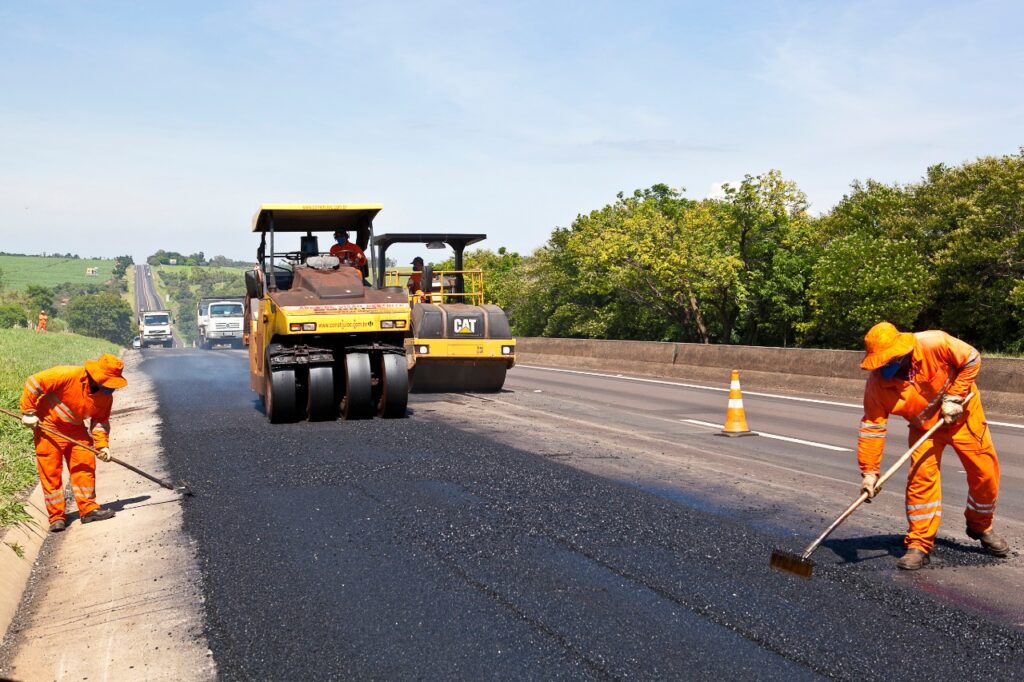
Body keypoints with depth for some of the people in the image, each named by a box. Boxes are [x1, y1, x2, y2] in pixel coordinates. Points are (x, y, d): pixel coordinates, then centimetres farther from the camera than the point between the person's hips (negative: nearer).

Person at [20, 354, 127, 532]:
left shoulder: (106, 397, -9)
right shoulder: (68, 375, -28)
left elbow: (100, 421, 1)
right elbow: (33, 383, -23)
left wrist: (102, 445, -13)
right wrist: (28, 412, -19)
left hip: (76, 430, 5)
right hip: (49, 427, -5)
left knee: (85, 466, 0)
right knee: (51, 471, -2)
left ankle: (88, 508, 10)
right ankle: (56, 517, 5)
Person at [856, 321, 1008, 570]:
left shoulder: (935, 344, -33)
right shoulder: (876, 383, -25)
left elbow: (971, 360, -16)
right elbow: (872, 428, -24)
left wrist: (954, 397, -22)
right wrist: (869, 472, -28)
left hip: (962, 413, 0)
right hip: (924, 426, 0)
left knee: (985, 472, 5)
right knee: (921, 476, -14)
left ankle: (981, 526, 32)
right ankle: (919, 544, -4)